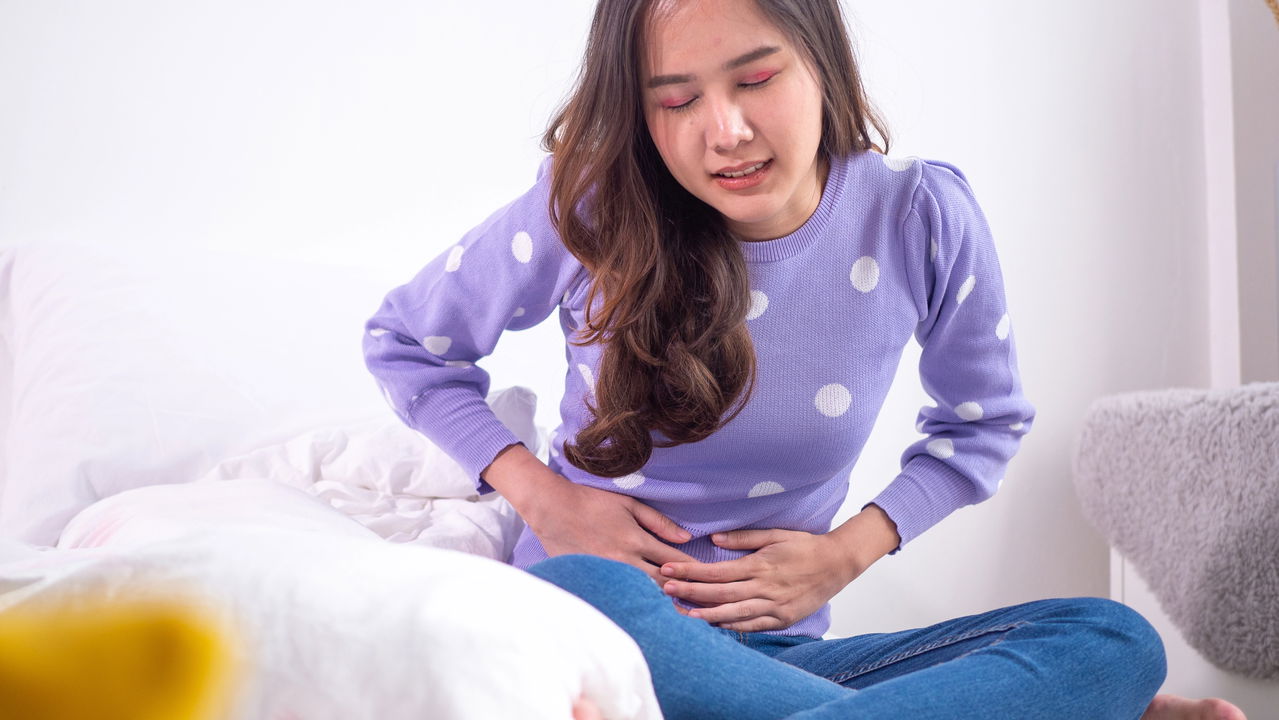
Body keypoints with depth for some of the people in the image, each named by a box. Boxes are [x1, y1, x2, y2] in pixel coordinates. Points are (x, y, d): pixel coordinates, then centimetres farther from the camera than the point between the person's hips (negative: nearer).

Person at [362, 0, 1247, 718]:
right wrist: (541, 494, -7)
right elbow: (404, 341, 6)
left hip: (775, 646, 2)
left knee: (1117, 640, -19)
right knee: (578, 594, -40)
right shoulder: (590, 214, -9)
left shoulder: (923, 218, -5)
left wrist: (849, 552, -4)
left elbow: (985, 421, 12)